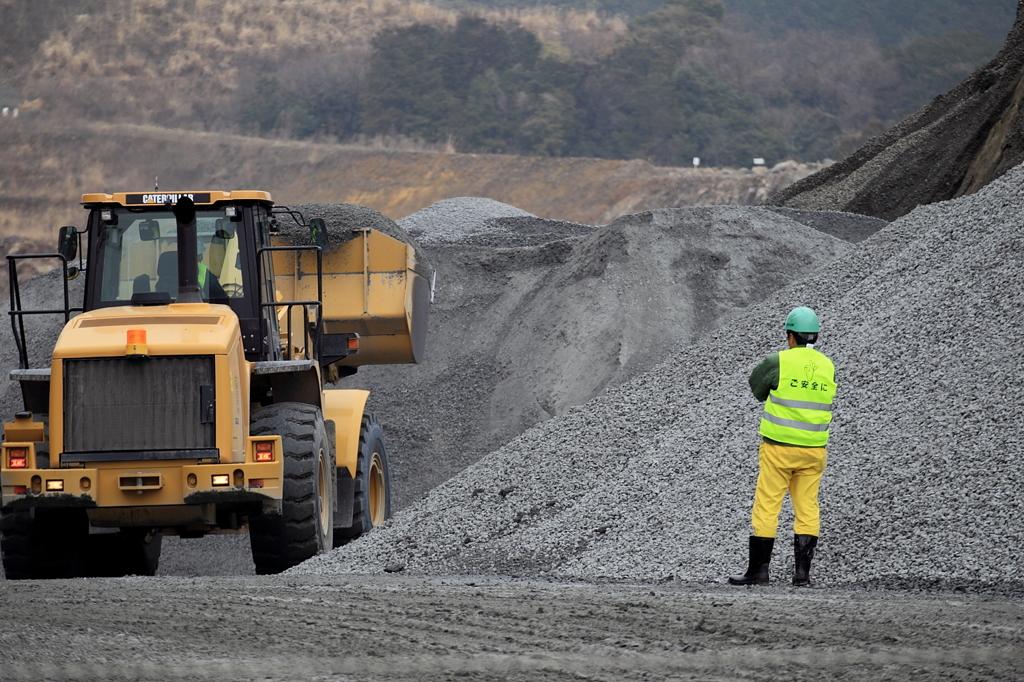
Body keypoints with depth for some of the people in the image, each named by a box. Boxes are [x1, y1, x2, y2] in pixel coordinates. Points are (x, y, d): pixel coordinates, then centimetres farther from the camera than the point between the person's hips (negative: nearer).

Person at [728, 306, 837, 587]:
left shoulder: (778, 362, -10)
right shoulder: (827, 367, 5)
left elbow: (756, 385, 4)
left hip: (778, 448, -4)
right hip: (813, 450, 4)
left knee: (766, 508, 2)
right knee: (807, 510, 8)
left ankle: (758, 570, 3)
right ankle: (802, 571, 5)